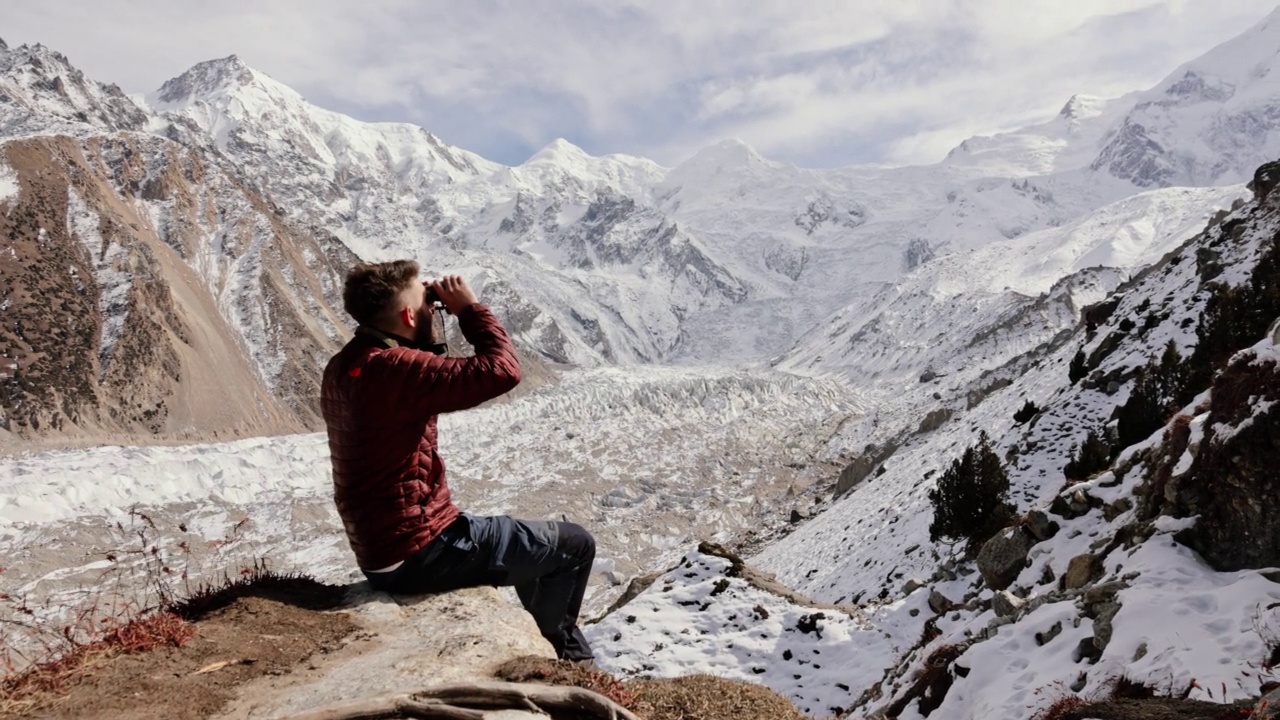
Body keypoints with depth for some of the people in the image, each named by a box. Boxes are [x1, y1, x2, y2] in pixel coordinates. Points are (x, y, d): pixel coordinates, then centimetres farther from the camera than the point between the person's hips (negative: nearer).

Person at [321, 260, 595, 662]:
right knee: (574, 545, 3)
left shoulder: (344, 366, 6)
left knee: (533, 541, 28)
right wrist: (469, 307, -14)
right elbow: (502, 370, -30)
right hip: (421, 555, -10)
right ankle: (554, 656, 27)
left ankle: (572, 655, 40)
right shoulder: (393, 368, -25)